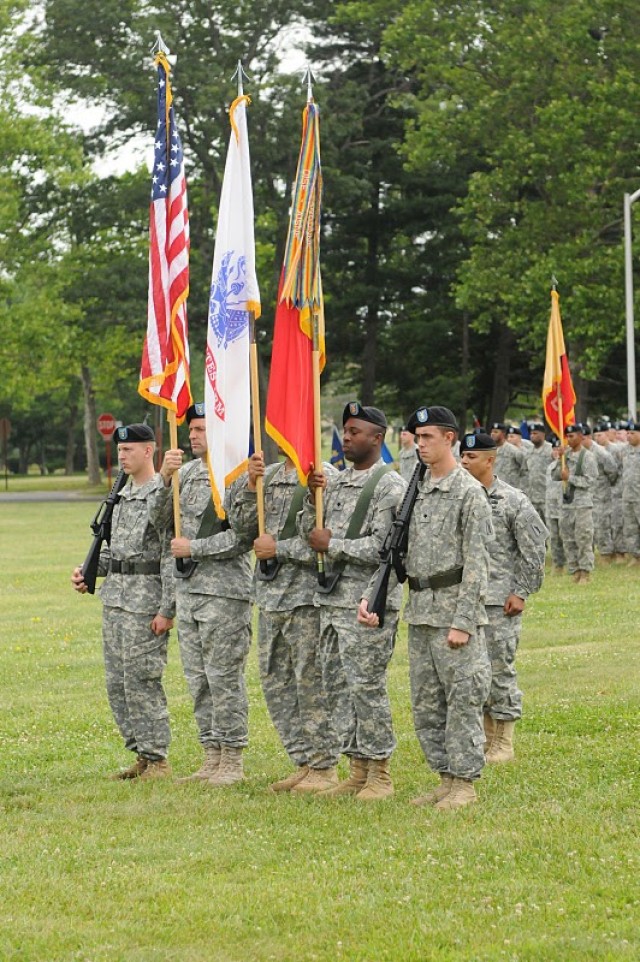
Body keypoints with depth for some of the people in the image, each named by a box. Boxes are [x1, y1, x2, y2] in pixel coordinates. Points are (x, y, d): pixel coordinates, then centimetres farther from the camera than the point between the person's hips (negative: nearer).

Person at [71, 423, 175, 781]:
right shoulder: (122, 495, 16)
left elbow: (173, 556, -15)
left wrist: (167, 610, -19)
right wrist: (89, 570, 9)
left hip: (146, 599, -9)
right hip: (114, 599, 9)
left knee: (142, 681, -8)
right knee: (118, 683, 9)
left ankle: (158, 759, -1)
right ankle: (141, 755, 17)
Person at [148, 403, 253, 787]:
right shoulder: (187, 472, 13)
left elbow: (242, 538, -16)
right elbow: (162, 515, 6)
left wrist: (193, 548, -13)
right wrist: (165, 478, -9)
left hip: (224, 590, -8)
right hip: (188, 588, 8)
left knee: (224, 676, -5)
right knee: (198, 679, 10)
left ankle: (232, 760, 2)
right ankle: (213, 755, 17)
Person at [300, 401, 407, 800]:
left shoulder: (390, 486, -10)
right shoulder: (337, 481, 15)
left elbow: (382, 548, -17)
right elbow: (310, 532, 15)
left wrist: (332, 545, -10)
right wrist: (313, 495, 0)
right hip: (333, 599, 8)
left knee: (367, 687, -6)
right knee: (338, 687, 10)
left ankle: (380, 774, 2)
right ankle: (358, 771, 18)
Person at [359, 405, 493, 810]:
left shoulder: (470, 493, -10)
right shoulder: (415, 492, 14)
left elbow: (477, 565, -14)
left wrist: (463, 622, -18)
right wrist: (371, 596, 5)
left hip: (455, 610, -8)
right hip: (420, 612, 8)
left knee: (462, 700, -3)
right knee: (425, 704, 11)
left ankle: (465, 783, 4)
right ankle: (446, 778, 19)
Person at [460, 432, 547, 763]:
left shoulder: (513, 501, -7)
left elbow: (534, 549, -6)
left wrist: (522, 593, -9)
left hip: (499, 601, -6)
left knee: (499, 668, -4)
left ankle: (503, 744, 4)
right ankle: (484, 738, 20)